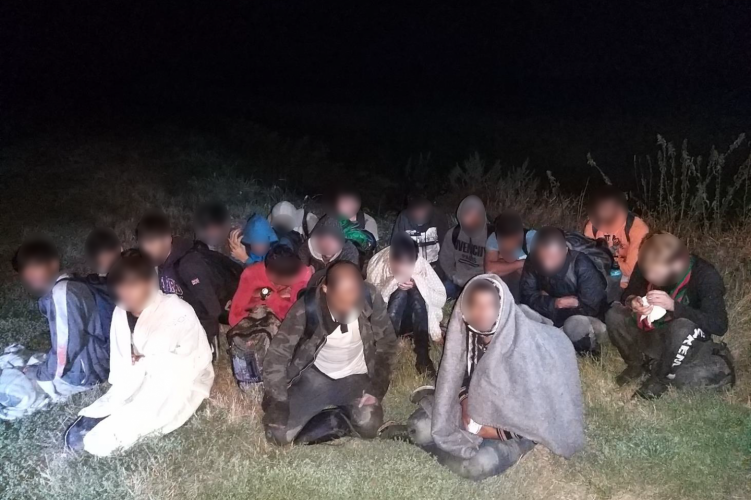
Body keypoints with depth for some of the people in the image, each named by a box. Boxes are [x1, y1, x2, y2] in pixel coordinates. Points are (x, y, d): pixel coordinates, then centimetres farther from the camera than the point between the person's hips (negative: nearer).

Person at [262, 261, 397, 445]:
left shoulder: (370, 298, -21)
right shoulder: (307, 308, -25)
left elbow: (386, 344, -6)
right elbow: (277, 355, -15)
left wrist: (376, 390, -12)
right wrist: (278, 404, -23)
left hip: (355, 378, 0)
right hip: (316, 376, 0)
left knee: (369, 426, -28)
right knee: (279, 433, -16)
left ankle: (349, 412, 6)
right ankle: (344, 420, 3)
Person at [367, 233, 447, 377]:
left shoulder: (420, 263, -19)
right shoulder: (378, 263, -21)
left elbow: (440, 296, -15)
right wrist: (394, 282, -28)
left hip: (413, 319, 2)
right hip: (383, 321, -1)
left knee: (416, 291, -32)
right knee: (401, 291, -31)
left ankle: (422, 355, -29)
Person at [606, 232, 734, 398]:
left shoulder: (706, 276, -24)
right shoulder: (648, 266, -14)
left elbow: (719, 326, -30)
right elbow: (628, 293, 0)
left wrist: (674, 306, -38)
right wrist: (632, 302, -25)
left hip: (688, 341, -3)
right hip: (652, 334, 3)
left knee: (683, 327, -38)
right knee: (615, 314, -23)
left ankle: (660, 378, -14)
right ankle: (638, 364, -1)